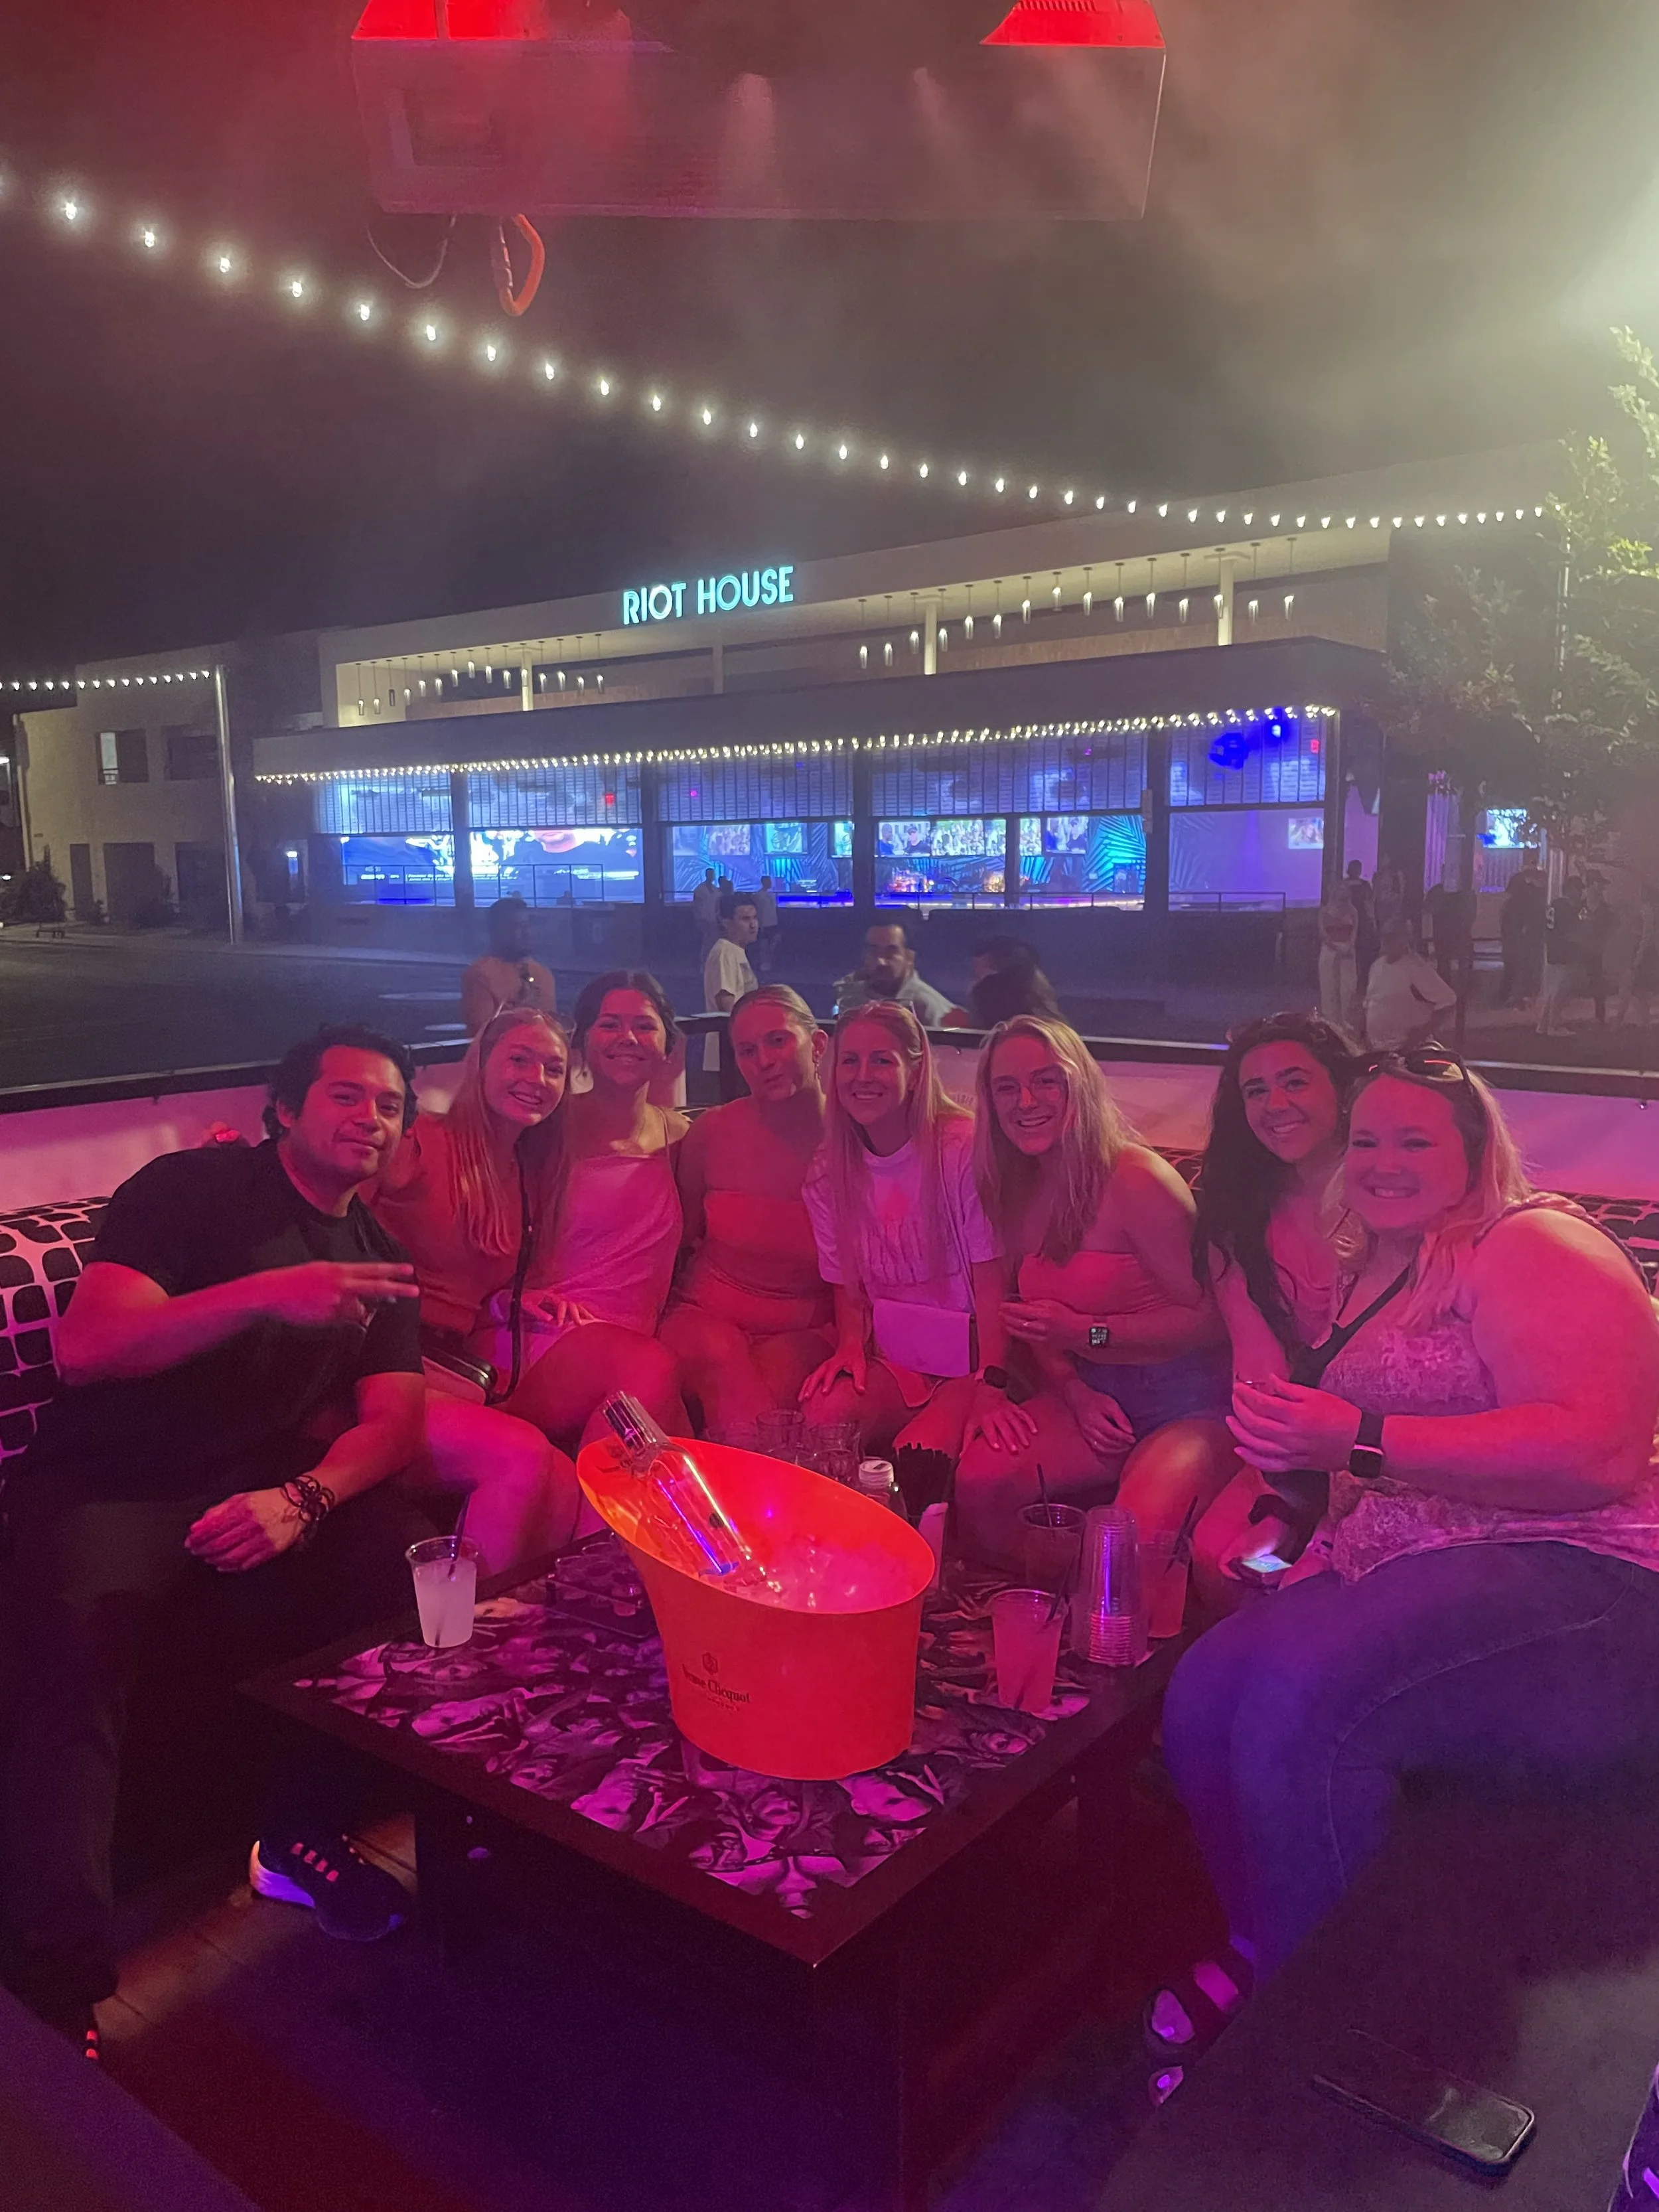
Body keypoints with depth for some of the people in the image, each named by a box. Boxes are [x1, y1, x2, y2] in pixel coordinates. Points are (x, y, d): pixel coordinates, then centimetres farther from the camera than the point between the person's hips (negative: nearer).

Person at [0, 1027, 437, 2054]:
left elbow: (392, 1418, 6)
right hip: (108, 1491, -4)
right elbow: (84, 1346, -15)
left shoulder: (378, 1256, 15)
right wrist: (266, 1294, -29)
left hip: (265, 1495, 4)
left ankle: (307, 1825, -3)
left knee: (417, 1563, -22)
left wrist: (301, 1500, -16)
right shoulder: (193, 1189, -2)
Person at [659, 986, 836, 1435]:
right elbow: (681, 1239, 11)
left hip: (806, 1333, 0)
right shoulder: (712, 1133, -2)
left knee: (778, 1375, -33)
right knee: (724, 1359, -33)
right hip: (707, 1315, 1)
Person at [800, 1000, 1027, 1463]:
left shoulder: (963, 1148, -11)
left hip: (968, 1359, -4)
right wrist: (850, 1346, -10)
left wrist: (992, 1386, -21)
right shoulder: (828, 1173, 4)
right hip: (893, 1361, 4)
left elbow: (991, 1281, -13)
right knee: (817, 1422, -25)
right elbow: (847, 1286, 11)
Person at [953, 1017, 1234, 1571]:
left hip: (1189, 1405, -5)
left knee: (1145, 1523, -35)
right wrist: (1075, 1393, -5)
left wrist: (1086, 1333, -20)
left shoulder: (1135, 1178, -17)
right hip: (1091, 1399, 6)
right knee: (978, 1482, -23)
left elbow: (1207, 1317, -16)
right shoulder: (1016, 1193, 7)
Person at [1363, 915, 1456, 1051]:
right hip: (1376, 1046, 6)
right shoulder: (1377, 965, 10)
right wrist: (1366, 1035, 11)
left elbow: (1448, 1000, -14)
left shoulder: (1416, 967, -11)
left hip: (1406, 1046, -6)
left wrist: (1422, 1032, -17)